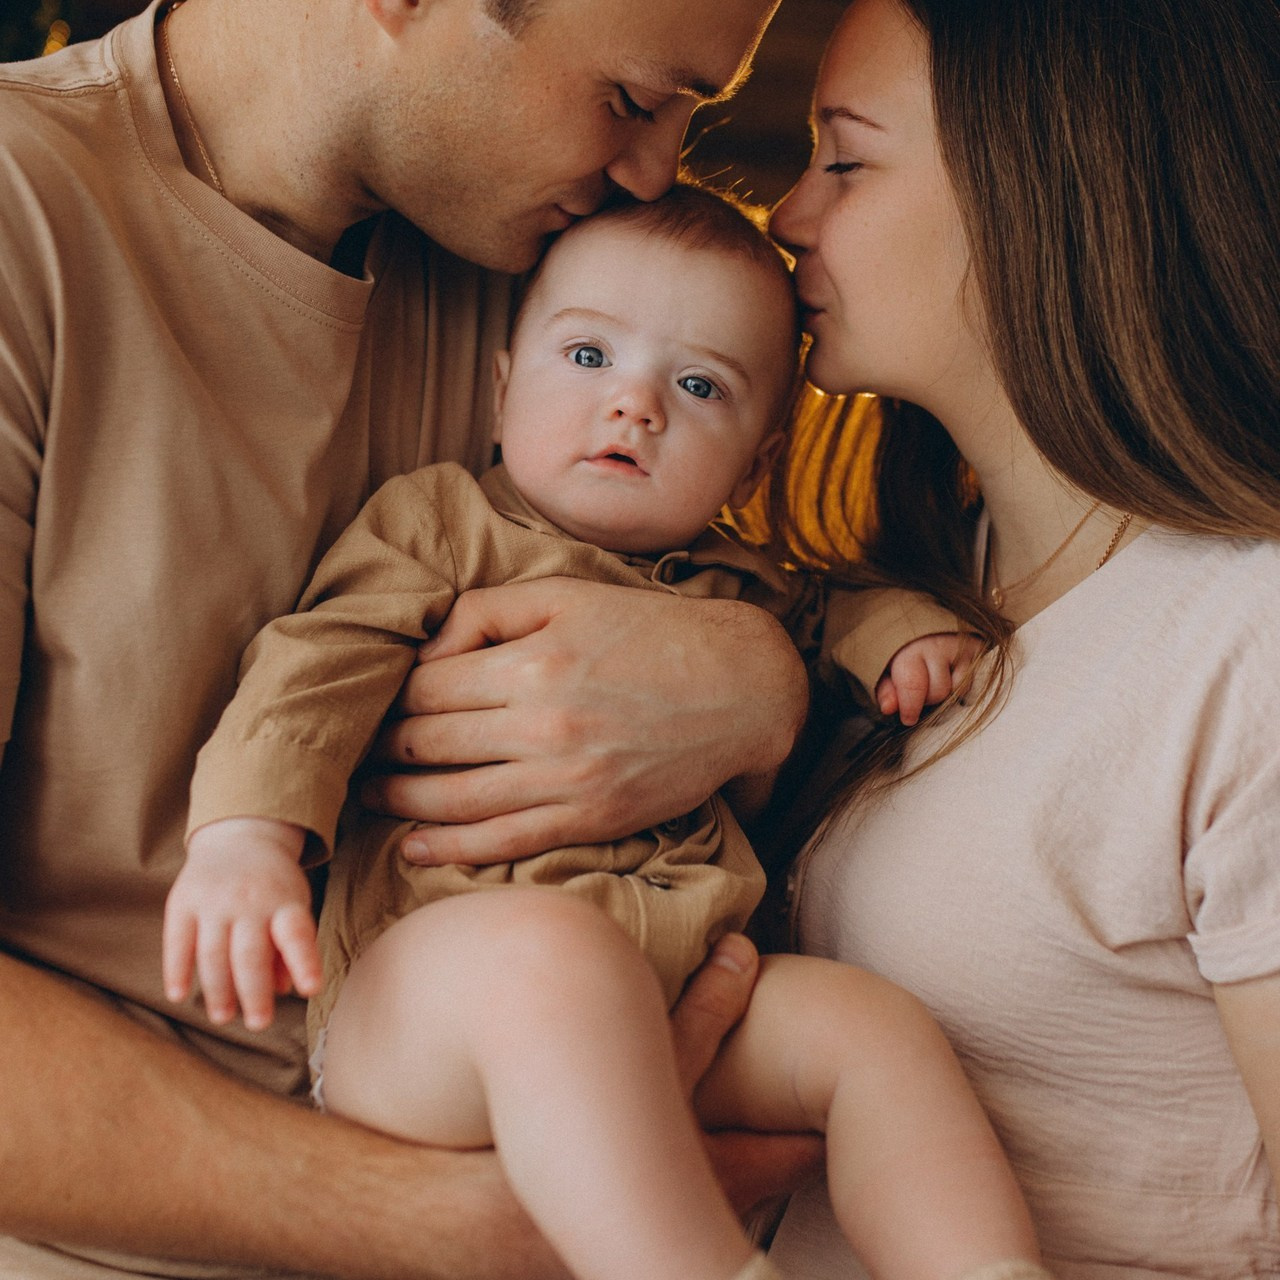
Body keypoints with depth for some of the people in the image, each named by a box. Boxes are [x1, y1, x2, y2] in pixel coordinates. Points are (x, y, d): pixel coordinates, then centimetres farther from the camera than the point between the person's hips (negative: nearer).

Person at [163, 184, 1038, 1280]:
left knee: (871, 1026, -14)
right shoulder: (439, 519, 9)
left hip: (673, 1003, 6)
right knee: (555, 948, -38)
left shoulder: (741, 594, 23)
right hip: (422, 987, -5)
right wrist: (245, 834, -22)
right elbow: (318, 665, -4)